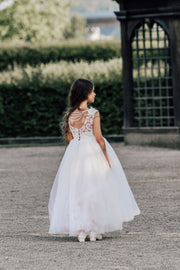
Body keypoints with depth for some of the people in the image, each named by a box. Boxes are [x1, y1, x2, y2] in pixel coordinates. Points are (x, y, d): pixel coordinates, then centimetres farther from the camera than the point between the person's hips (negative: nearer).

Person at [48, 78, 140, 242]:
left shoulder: (70, 114, 2)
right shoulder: (93, 113, -12)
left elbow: (69, 139, 6)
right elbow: (98, 138, -14)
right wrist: (107, 158, -7)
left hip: (74, 154, 4)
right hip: (93, 153, -4)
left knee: (76, 191, 7)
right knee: (95, 190, 6)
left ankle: (80, 230, 2)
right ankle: (94, 231, 6)